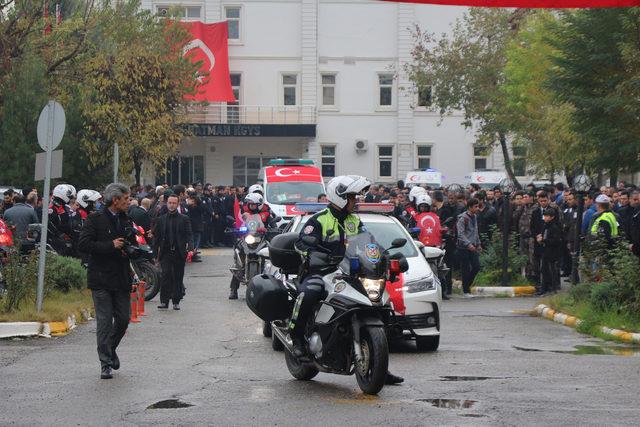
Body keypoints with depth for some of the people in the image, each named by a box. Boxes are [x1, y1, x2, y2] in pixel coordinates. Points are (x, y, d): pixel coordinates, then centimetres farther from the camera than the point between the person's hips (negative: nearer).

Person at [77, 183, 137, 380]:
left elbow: (133, 244, 25)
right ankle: (105, 363, 2)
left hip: (122, 279, 6)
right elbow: (83, 244, -14)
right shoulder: (95, 219, -6)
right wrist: (110, 246, -17)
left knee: (123, 319, 6)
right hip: (101, 278, -6)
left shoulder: (126, 220, 13)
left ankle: (111, 348, 32)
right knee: (104, 322, -4)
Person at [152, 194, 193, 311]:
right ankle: (164, 301, -9)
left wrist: (190, 248, -17)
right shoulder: (161, 219, 10)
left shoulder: (184, 219, 5)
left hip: (179, 253, 0)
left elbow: (189, 235, -1)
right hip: (165, 253, 0)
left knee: (178, 277, 5)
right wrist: (155, 253, 5)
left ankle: (176, 301, 14)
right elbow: (156, 237, 11)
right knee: (166, 275, -11)